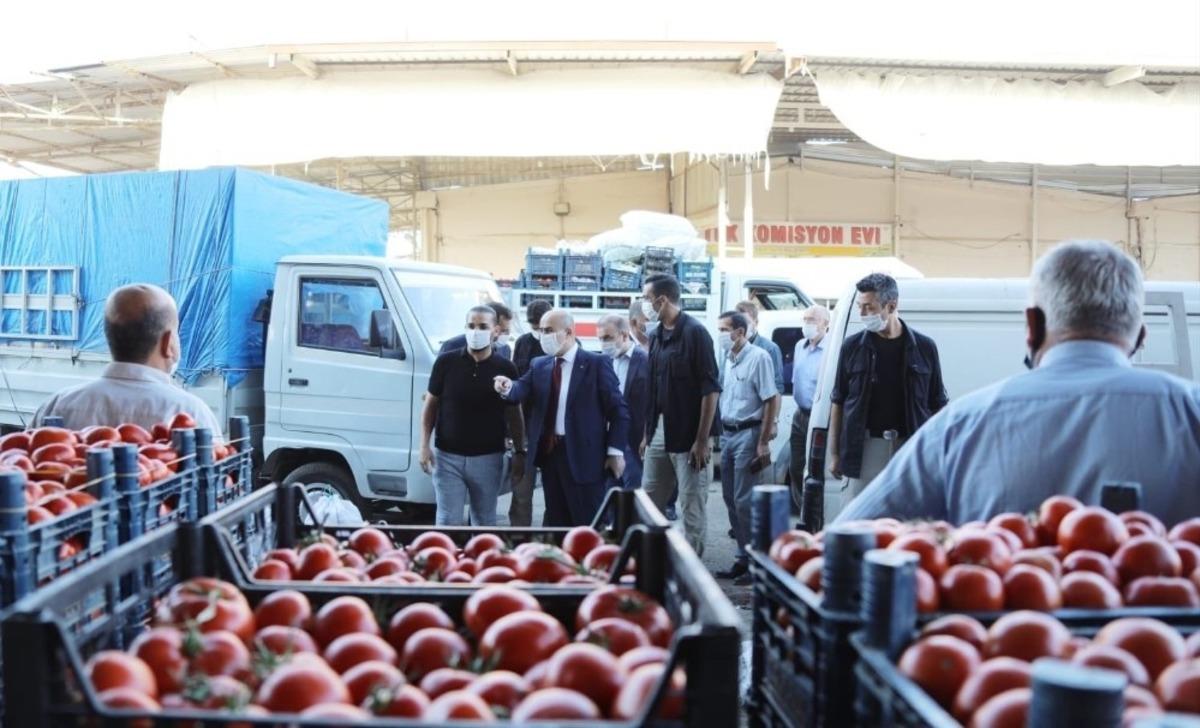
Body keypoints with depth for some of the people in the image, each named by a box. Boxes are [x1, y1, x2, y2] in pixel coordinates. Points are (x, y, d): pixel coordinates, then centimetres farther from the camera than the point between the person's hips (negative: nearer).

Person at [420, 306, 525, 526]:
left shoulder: (505, 368, 0)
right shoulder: (446, 362, -2)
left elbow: (514, 414, 6)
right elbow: (430, 405, 4)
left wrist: (519, 452, 0)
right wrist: (424, 445, -4)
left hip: (488, 458, 1)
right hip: (448, 457, -1)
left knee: (485, 521, 11)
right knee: (448, 520, 0)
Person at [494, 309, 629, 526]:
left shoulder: (596, 363, -6)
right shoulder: (539, 365, 10)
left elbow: (618, 410, -6)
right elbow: (523, 390, -5)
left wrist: (615, 451, -11)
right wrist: (508, 388, -28)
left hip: (583, 456, -5)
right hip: (549, 452, 6)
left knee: (587, 524, 1)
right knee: (555, 521, 13)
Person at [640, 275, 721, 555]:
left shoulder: (694, 333, -12)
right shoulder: (656, 336, 11)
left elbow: (711, 389, -15)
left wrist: (702, 440, -18)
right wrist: (647, 434, 14)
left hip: (688, 437, -8)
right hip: (658, 435, 8)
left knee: (692, 506, 0)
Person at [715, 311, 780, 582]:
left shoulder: (758, 357, -11)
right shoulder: (728, 359, 12)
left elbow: (771, 400, -14)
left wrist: (763, 443, -17)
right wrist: (720, 434, 10)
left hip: (748, 433, -8)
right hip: (728, 433, 8)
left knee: (744, 500, -6)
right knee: (731, 498, 11)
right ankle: (743, 558, 21)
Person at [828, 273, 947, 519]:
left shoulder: (923, 347, 3)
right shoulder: (852, 347, 4)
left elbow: (937, 406, 8)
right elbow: (838, 402, 9)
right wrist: (834, 453, 6)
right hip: (863, 449, 0)